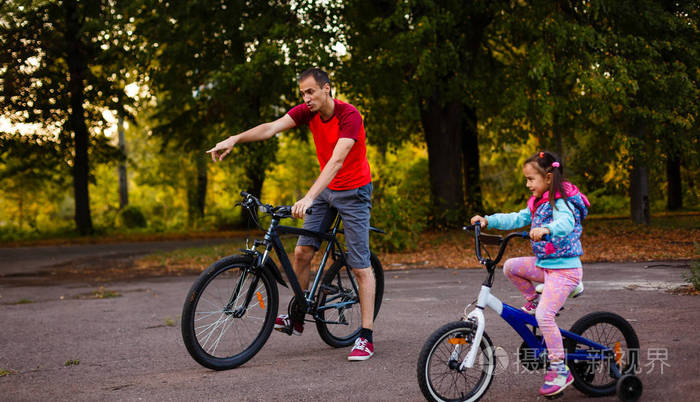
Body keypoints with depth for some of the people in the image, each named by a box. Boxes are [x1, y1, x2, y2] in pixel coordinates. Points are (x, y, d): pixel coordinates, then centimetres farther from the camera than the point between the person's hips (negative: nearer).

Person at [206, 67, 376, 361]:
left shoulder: (349, 116, -25)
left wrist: (308, 198, -47)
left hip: (353, 191, -6)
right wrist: (234, 139, -35)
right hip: (325, 188, 6)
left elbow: (337, 161, -36)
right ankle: (296, 319, 14)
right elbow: (272, 128, -18)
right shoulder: (307, 111, -5)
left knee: (360, 266, -6)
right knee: (302, 251, -2)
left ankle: (366, 338, -4)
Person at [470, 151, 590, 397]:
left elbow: (566, 223, -36)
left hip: (564, 268, -9)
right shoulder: (538, 203, 13)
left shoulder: (561, 202, -17)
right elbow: (517, 219, 15)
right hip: (544, 263, 9)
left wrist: (546, 229, -56)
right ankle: (534, 301, 21)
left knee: (545, 315, -19)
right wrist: (488, 220, 5)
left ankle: (560, 371, -12)